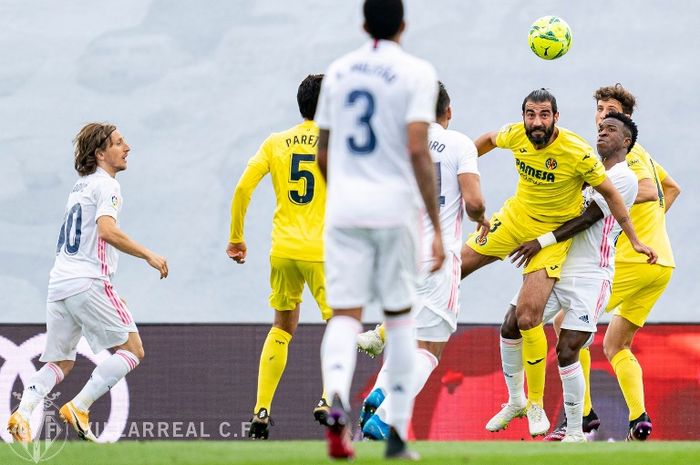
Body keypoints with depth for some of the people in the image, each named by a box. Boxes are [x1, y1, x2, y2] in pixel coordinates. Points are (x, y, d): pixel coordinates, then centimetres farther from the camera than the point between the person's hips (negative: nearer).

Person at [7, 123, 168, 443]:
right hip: (88, 282, -8)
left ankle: (22, 414, -10)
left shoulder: (80, 186, 22)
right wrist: (148, 255, -17)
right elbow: (107, 231, -21)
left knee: (60, 363, 12)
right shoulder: (106, 185, -5)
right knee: (132, 350, -1)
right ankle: (79, 408, -9)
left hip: (58, 283, 8)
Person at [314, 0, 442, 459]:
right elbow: (418, 150, -14)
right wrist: (437, 227, -12)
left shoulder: (338, 71, 10)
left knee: (345, 313, -1)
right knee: (400, 315, 11)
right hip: (395, 206, -2)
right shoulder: (416, 72, -5)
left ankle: (336, 397, -32)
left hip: (343, 209, 2)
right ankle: (398, 434, 10)